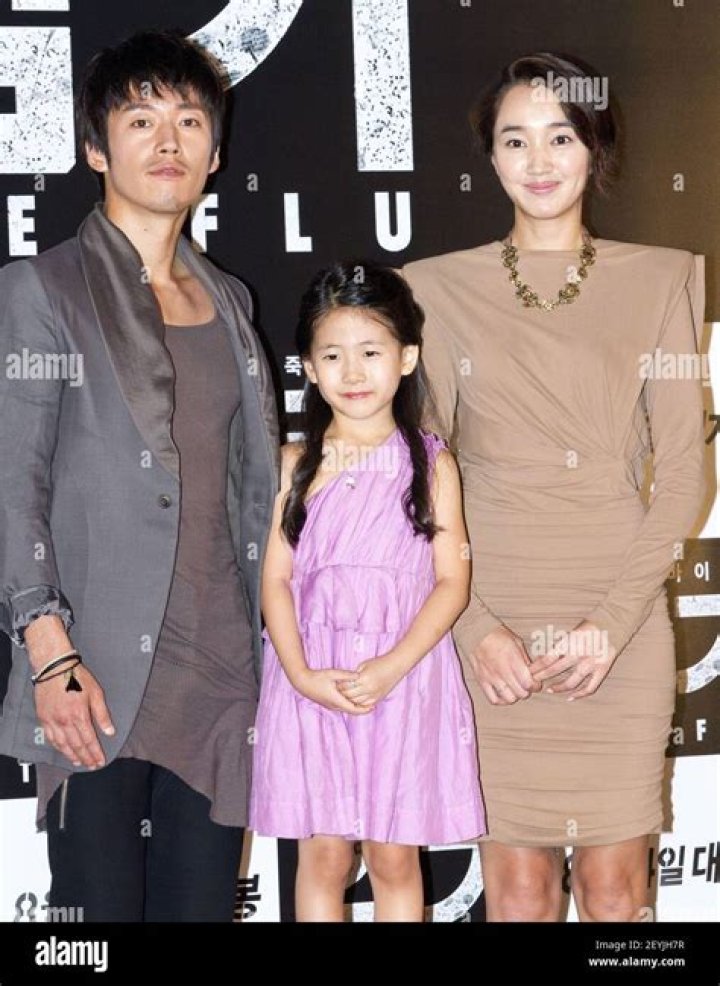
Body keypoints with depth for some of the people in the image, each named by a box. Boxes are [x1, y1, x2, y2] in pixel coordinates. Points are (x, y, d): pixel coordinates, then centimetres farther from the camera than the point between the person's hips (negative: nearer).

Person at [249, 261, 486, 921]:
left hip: (406, 680, -1)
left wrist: (392, 666, -16)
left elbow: (452, 581, -4)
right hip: (312, 683, 1)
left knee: (396, 859, 8)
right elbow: (276, 578, 0)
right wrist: (301, 673, -14)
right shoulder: (297, 465, 3)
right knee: (324, 856, 7)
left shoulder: (432, 464, 1)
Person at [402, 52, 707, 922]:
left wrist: (612, 624, -9)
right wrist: (476, 627, -9)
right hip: (491, 628, 0)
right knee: (517, 881, 5)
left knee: (613, 880, 5)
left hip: (620, 630, 0)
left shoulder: (660, 281, 5)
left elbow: (680, 476, 1)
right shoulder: (442, 289, 4)